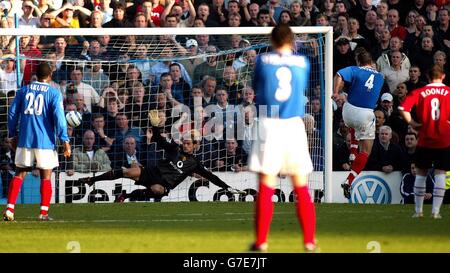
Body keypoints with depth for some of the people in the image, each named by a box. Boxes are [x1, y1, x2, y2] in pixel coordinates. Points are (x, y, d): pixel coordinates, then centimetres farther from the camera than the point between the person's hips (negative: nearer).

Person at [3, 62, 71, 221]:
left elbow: (12, 114, 9)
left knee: (19, 175, 8)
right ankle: (44, 212, 1)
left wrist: (13, 135, 20)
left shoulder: (23, 91, 8)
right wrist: (65, 140, -10)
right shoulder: (54, 93, -3)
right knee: (46, 177, 6)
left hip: (24, 141, 3)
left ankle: (9, 210, -3)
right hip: (45, 142, -3)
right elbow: (58, 117, -11)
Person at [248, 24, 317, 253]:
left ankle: (261, 241, -1)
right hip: (294, 125, 1)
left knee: (266, 187, 1)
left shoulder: (263, 60, 2)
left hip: (269, 124, -1)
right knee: (301, 187, 8)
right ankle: (309, 241, 7)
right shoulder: (302, 62, 5)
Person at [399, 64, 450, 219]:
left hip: (424, 140, 1)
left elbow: (403, 108, -10)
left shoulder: (419, 92, 1)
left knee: (421, 173, 12)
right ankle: (436, 211, -5)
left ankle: (418, 210, 13)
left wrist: (412, 123, -1)